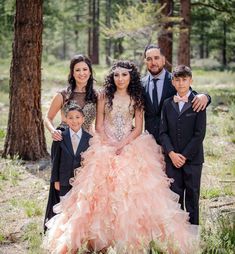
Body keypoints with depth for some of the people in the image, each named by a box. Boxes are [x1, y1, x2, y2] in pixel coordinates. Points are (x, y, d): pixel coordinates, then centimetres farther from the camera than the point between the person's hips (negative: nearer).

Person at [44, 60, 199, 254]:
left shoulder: (136, 99, 7)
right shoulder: (105, 96, 7)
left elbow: (138, 128, 1)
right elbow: (99, 125, 4)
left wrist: (122, 144, -12)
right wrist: (108, 145, -10)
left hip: (131, 146, 0)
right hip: (105, 147, 0)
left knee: (131, 191, -10)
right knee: (102, 191, -8)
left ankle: (133, 238, -6)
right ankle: (100, 238, -4)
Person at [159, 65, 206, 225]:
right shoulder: (168, 104, 8)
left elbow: (200, 134, -8)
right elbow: (163, 132, 5)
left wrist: (184, 156, -11)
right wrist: (171, 153, -8)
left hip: (193, 158, -3)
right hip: (172, 158, 3)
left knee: (192, 195, 4)